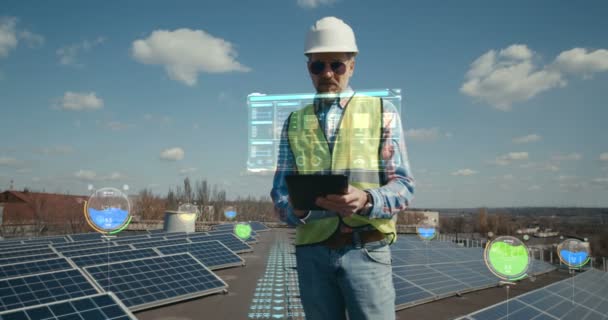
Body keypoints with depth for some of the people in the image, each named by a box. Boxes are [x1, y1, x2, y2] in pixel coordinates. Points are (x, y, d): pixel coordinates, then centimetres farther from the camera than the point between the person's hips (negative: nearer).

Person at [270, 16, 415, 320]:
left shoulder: (382, 112, 6)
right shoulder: (294, 123, 13)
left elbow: (402, 185, -1)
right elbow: (280, 191, 8)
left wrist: (366, 200, -22)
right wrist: (294, 207, -15)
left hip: (365, 249, -2)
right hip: (312, 251, 3)